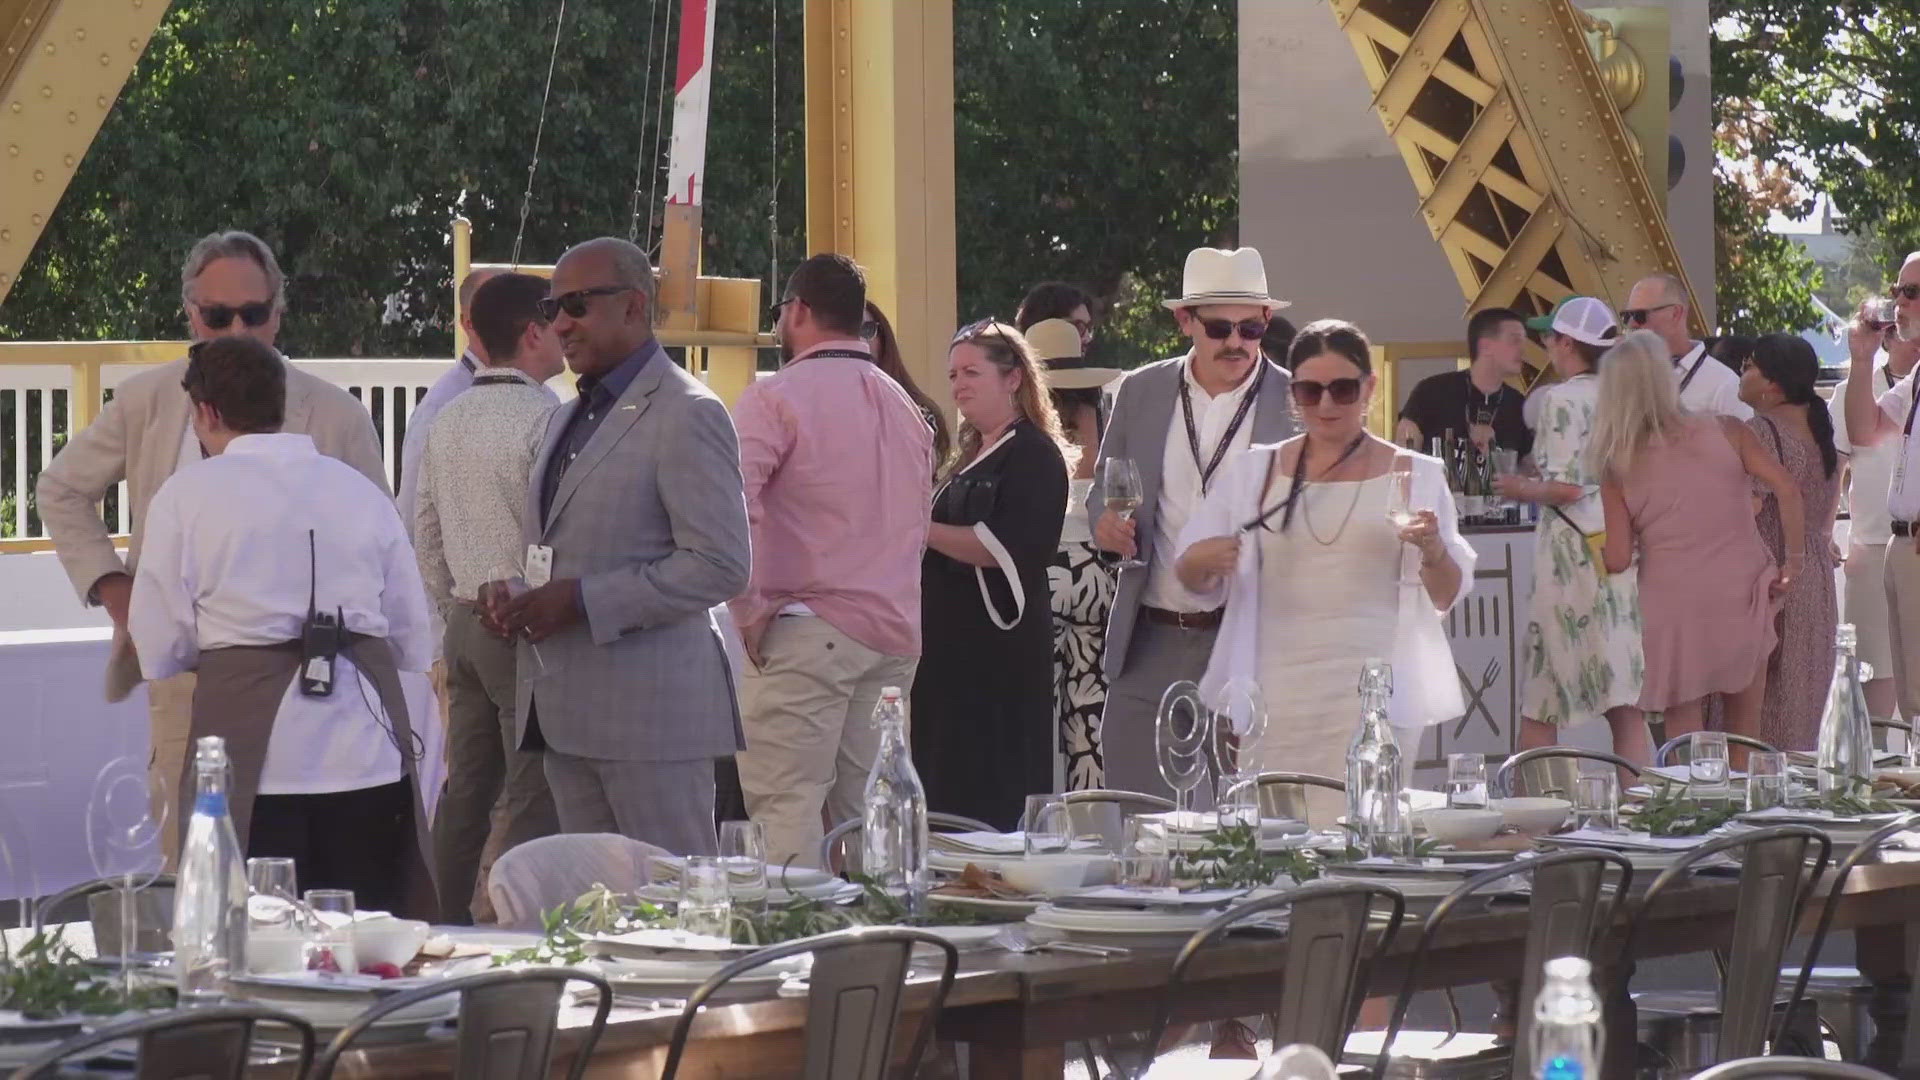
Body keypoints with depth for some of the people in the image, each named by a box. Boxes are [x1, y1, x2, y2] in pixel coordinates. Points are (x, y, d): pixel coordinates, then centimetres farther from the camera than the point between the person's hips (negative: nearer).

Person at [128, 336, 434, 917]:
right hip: (365, 759, 3)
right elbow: (413, 645, 12)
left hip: (253, 762, -3)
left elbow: (161, 652, 1)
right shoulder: (361, 491, 9)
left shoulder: (187, 495, 1)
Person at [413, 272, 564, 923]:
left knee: (466, 790, 13)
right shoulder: (543, 419, -14)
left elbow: (426, 539, 17)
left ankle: (450, 926, 17)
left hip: (465, 624, 8)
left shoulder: (446, 424, 11)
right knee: (530, 802, -6)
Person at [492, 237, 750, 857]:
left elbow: (719, 566, -16)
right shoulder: (567, 420, 21)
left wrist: (582, 600, -19)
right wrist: (515, 600, 7)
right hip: (567, 713, 9)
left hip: (651, 711, -9)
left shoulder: (686, 415, -9)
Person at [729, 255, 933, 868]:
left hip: (807, 633, -7)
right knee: (861, 816, 9)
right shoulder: (905, 407, 18)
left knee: (787, 815, -9)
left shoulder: (777, 398, -7)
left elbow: (728, 509, -19)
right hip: (893, 634, 7)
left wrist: (749, 611, -13)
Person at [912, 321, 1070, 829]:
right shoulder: (972, 454, 20)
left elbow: (1005, 548, -19)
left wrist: (921, 529, -16)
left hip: (999, 653, -9)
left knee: (990, 804, -10)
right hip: (953, 645, 9)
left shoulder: (1034, 455, -8)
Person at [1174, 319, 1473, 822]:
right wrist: (1202, 562, -10)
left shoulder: (1414, 475, 7)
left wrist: (1432, 551, -13)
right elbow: (1195, 581, 13)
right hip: (1276, 694, 1)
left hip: (1373, 696, -1)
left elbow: (1447, 597, 9)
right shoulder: (1254, 470, 10)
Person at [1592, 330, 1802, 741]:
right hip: (1742, 594, 1)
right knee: (1745, 739, 12)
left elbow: (1618, 560, -7)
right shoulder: (1723, 431, -3)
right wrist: (1794, 561, 0)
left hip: (1674, 606, -1)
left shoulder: (1619, 467, -3)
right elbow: (1787, 490, -11)